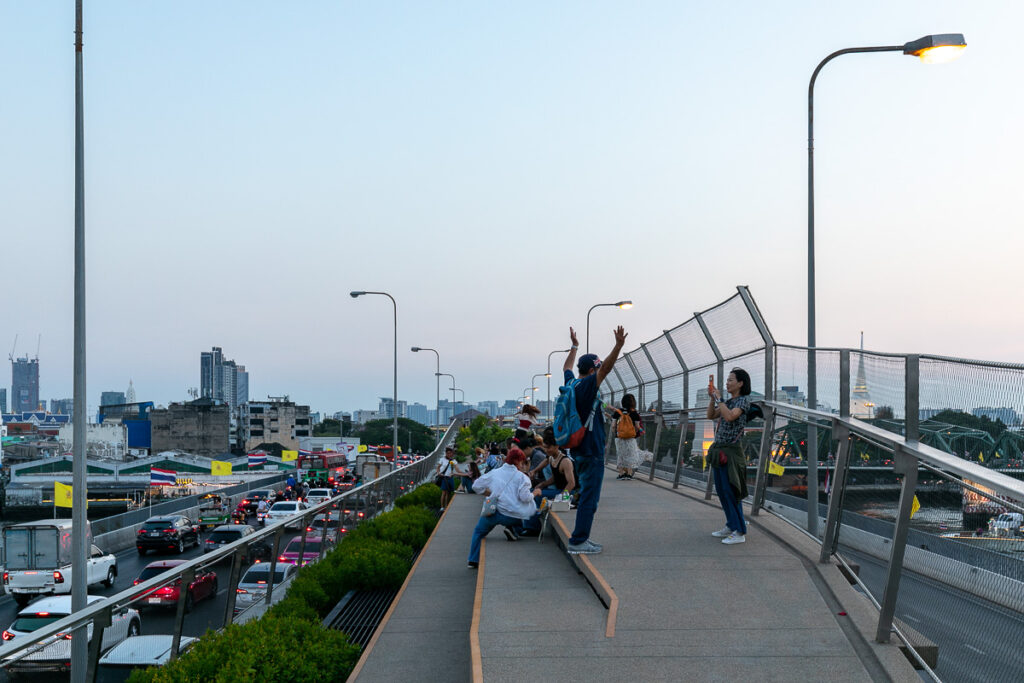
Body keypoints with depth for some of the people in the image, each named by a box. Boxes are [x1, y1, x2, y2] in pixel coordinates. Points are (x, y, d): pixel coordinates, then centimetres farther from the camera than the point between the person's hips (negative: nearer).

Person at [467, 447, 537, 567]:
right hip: (512, 516, -3)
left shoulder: (494, 473, 11)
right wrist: (534, 494, 8)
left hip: (492, 512, 3)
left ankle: (473, 560, 21)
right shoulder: (521, 477, -1)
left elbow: (476, 486, 17)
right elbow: (524, 497, -12)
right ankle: (514, 530, 0)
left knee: (479, 532, 27)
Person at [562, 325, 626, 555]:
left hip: (579, 449, 10)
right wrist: (618, 345, -39)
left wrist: (574, 346, 41)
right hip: (591, 450, -10)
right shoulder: (587, 385, -16)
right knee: (589, 497, -6)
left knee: (586, 495, 17)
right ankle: (578, 542, -6)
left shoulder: (571, 384, 8)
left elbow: (567, 367, 29)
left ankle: (580, 537, 21)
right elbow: (605, 368, -30)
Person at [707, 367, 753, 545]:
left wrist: (718, 398, -16)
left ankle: (740, 532, -2)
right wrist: (712, 398, 4)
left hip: (731, 451, -9)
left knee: (730, 491, -7)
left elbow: (729, 416, -24)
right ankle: (731, 525, 23)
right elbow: (710, 416, 15)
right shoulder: (728, 401, 14)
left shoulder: (743, 400, -9)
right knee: (721, 491, 13)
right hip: (719, 449, 9)